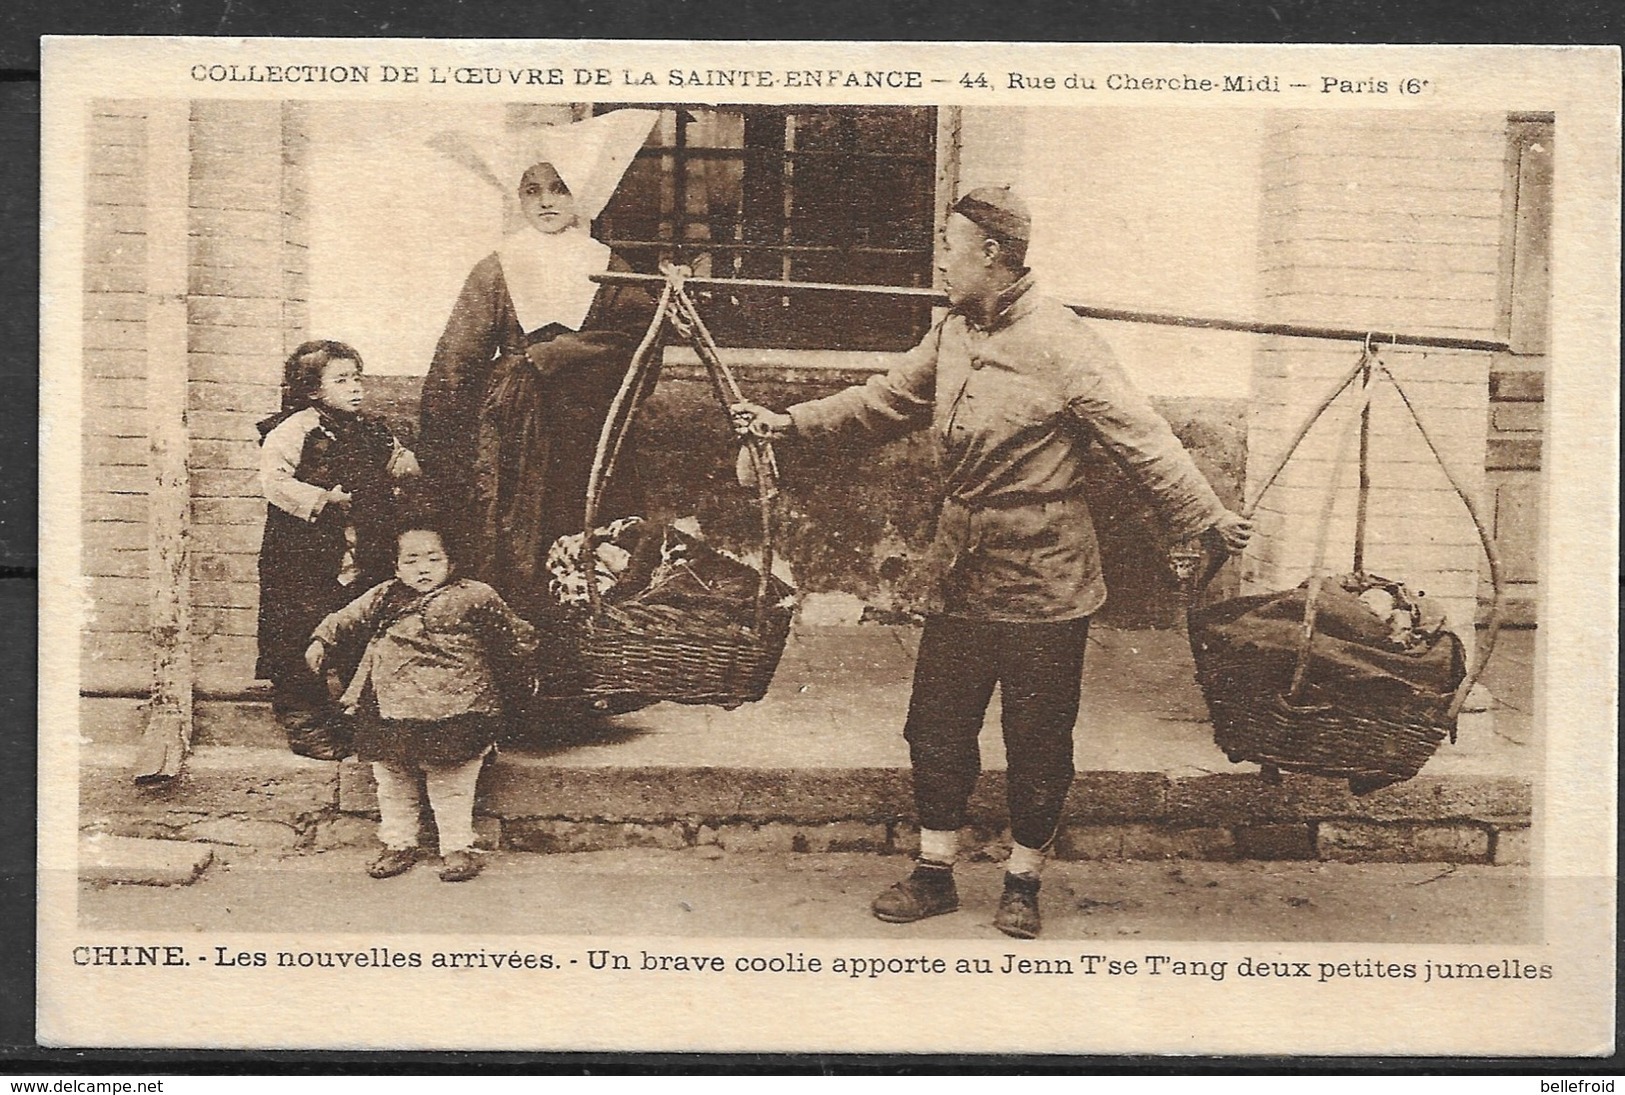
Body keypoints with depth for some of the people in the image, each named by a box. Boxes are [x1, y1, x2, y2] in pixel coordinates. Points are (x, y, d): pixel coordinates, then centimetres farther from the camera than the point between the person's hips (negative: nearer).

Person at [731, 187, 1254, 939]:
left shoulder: (1058, 344, -15)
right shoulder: (953, 335, 8)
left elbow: (1139, 437, -19)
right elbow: (887, 402, 21)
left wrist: (1206, 516, -27)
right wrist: (794, 423, 19)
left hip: (1042, 585, -7)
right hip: (960, 579, 7)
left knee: (1037, 744, 6)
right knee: (937, 728, 12)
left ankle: (1022, 887, 23)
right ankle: (934, 875, 26)